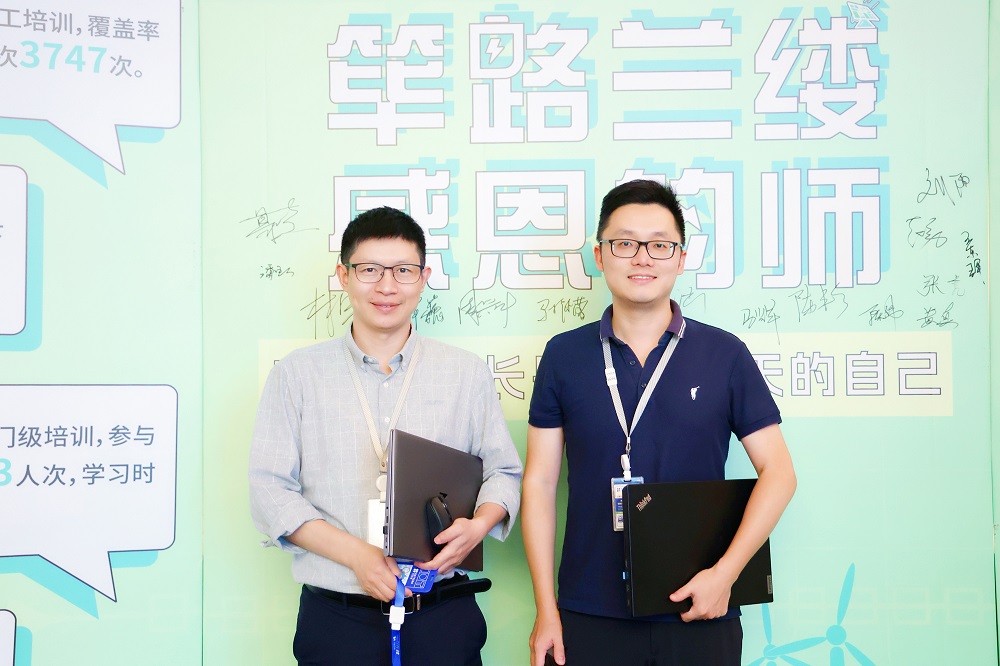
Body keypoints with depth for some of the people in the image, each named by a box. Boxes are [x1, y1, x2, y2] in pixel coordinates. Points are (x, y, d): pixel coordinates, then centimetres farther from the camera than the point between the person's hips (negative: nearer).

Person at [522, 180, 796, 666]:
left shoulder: (725, 354, 0)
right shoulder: (564, 355, 2)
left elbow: (777, 471, 0)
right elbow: (540, 481, 3)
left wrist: (726, 572, -10)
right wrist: (546, 608, -2)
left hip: (700, 613, 0)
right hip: (589, 616, 1)